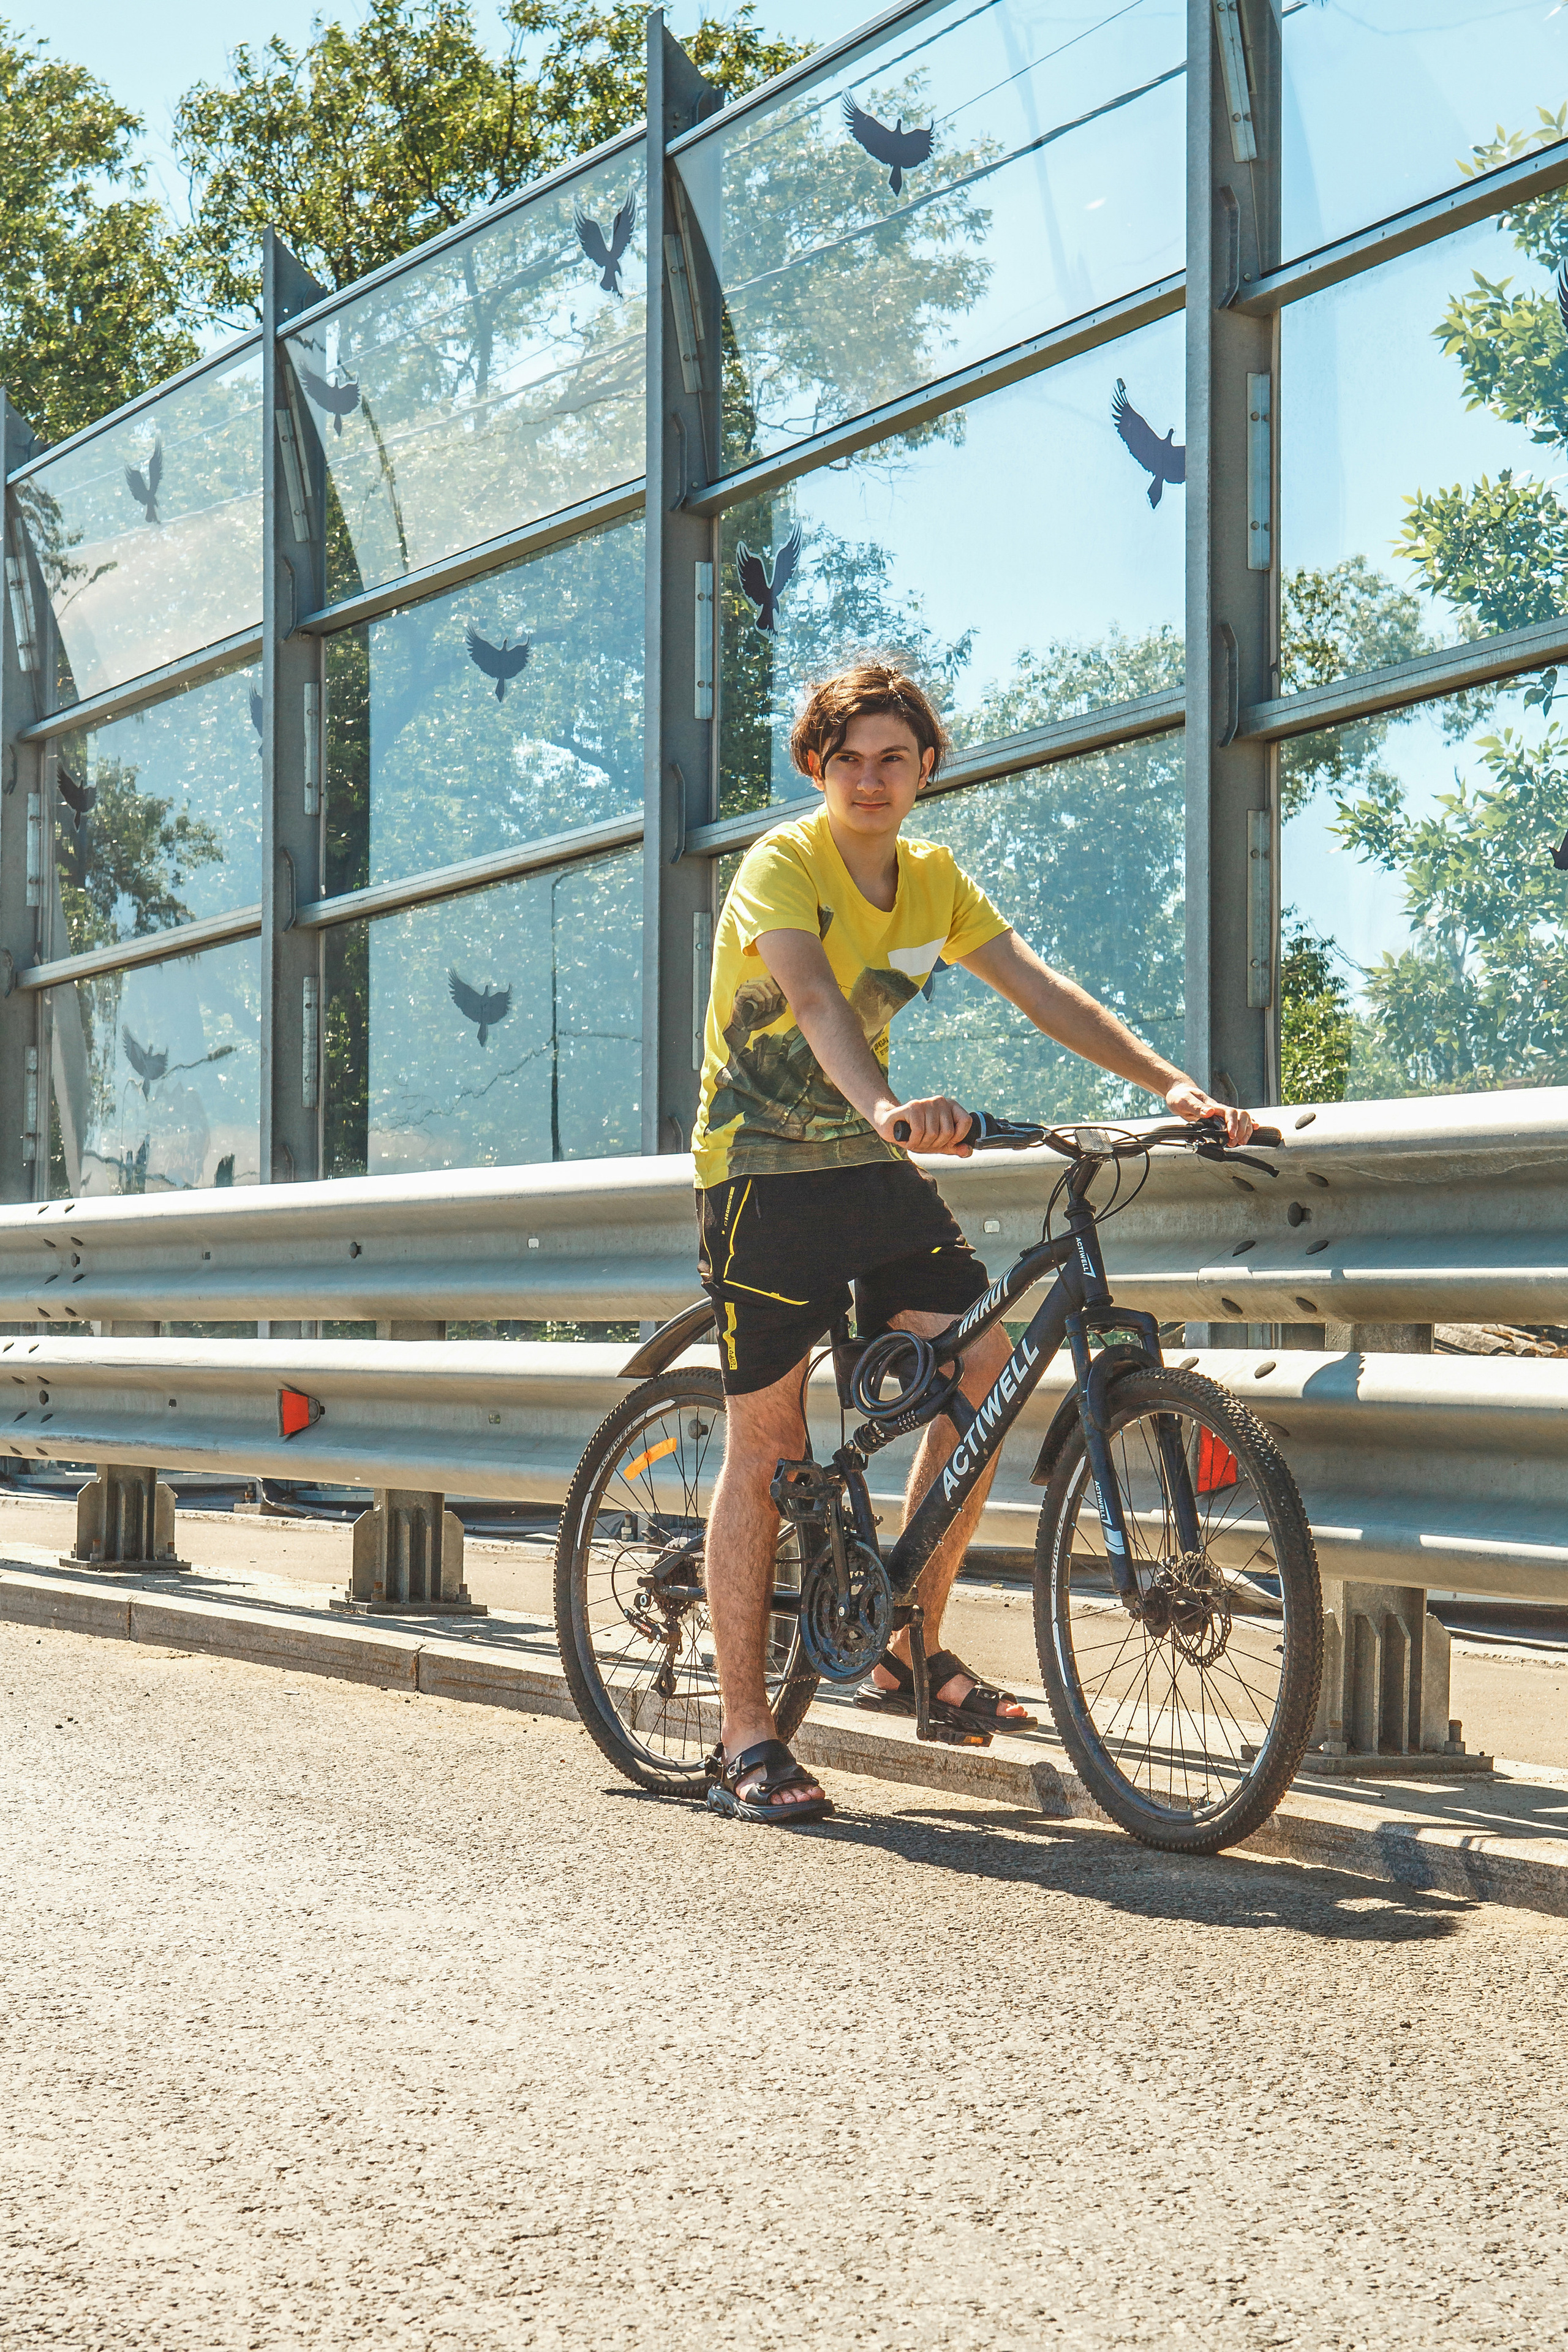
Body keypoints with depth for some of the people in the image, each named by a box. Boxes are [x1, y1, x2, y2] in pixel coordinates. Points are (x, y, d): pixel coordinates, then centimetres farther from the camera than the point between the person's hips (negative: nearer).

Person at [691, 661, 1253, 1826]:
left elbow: (1043, 992, -2)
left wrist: (1170, 1081, -15)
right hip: (764, 1172, -6)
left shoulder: (934, 878, 6)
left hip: (869, 1164, 6)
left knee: (985, 1358, -11)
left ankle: (909, 1650, 4)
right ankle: (746, 1740, 4)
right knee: (766, 1443, -4)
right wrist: (888, 1107, -52)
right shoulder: (782, 865, -14)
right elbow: (813, 999, -33)